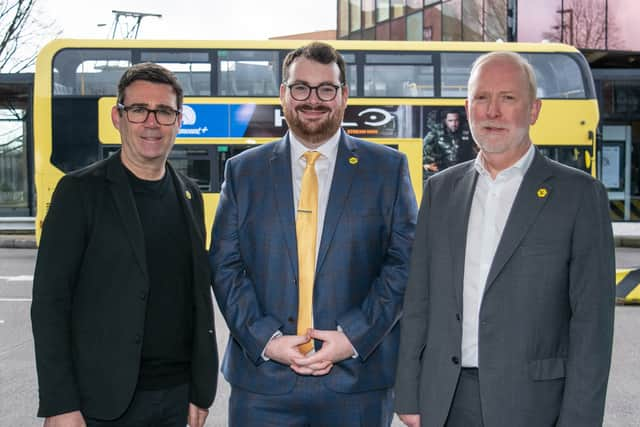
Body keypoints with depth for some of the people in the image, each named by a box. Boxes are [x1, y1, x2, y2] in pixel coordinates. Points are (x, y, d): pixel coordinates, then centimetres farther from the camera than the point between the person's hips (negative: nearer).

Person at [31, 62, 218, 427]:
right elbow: (50, 300, -9)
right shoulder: (81, 191, -7)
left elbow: (199, 295, 11)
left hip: (177, 396, 5)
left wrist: (202, 390, 9)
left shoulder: (189, 195, 8)